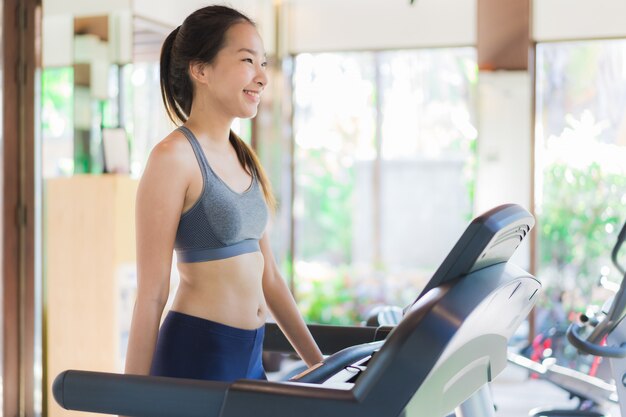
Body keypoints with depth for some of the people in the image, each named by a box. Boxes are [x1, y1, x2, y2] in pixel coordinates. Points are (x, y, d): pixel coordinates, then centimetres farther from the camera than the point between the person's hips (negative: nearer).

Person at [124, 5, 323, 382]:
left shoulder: (244, 160, 11)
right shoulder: (174, 157, -12)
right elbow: (151, 294, -13)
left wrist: (319, 364, 17)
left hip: (250, 356, 8)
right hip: (197, 355, -7)